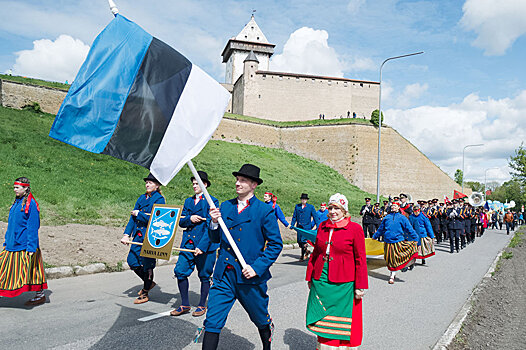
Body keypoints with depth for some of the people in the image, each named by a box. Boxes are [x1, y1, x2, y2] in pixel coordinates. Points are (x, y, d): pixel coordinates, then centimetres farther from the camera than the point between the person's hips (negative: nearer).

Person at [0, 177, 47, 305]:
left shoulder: (31, 204, -13)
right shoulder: (16, 203, 12)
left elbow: (33, 227, -16)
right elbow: (11, 225, 18)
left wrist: (31, 247, -18)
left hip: (24, 245, -8)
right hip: (13, 244, 8)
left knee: (31, 270, 0)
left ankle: (40, 295, 13)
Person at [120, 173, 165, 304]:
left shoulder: (159, 199, -8)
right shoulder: (142, 198, 13)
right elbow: (133, 217, 9)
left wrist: (139, 214, -11)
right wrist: (126, 234, 0)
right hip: (138, 234, 7)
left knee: (147, 264, 2)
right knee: (132, 261, 6)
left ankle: (145, 294, 19)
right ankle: (148, 283, 31)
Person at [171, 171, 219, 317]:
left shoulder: (212, 201, -4)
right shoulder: (188, 201, 15)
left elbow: (210, 226, -11)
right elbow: (181, 222, 13)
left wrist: (202, 246, -18)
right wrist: (189, 219, -10)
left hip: (205, 244, -5)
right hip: (188, 243, 5)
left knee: (204, 276, 5)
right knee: (180, 271, -1)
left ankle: (202, 305, 23)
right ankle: (185, 305, 15)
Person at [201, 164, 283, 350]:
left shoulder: (265, 210, -6)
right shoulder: (225, 206, 7)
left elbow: (276, 244, -6)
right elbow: (216, 239, 12)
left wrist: (257, 267, -15)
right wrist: (214, 223, -8)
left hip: (250, 277, -3)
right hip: (224, 274, 3)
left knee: (261, 320, 18)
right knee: (212, 322, -2)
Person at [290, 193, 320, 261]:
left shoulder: (311, 207, 1)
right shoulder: (297, 206, 10)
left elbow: (315, 217, 1)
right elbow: (294, 216, 14)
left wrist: (318, 226, -4)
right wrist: (292, 225, 8)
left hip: (307, 227, -4)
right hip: (299, 227, 4)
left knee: (303, 241, -9)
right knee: (299, 241, 6)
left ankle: (302, 256, 6)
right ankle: (306, 251, 31)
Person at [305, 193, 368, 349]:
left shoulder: (354, 229, -6)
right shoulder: (322, 227, 6)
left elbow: (360, 259, -6)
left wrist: (360, 286, -7)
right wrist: (309, 277, 15)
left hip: (343, 283, -4)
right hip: (321, 281, 4)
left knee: (343, 325, 8)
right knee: (322, 320, 12)